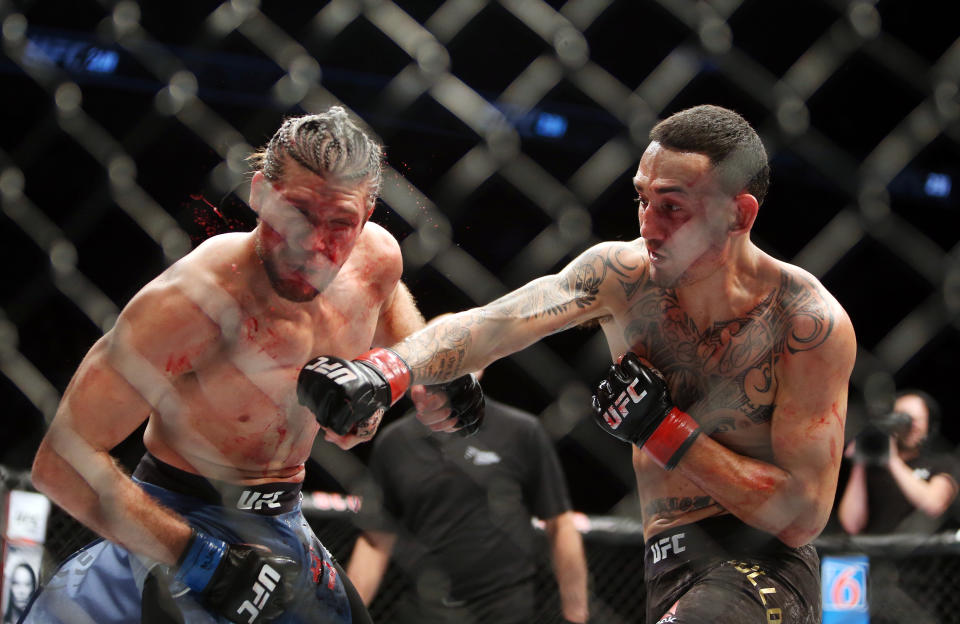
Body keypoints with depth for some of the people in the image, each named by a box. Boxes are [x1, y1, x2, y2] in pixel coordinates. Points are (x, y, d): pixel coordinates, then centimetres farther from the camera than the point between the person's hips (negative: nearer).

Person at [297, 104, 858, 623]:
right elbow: (490, 325, -16)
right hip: (669, 568, 6)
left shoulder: (813, 323, -16)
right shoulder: (622, 274, -3)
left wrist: (663, 430, -19)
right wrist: (387, 371, -36)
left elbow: (804, 515, -16)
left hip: (763, 568, -5)